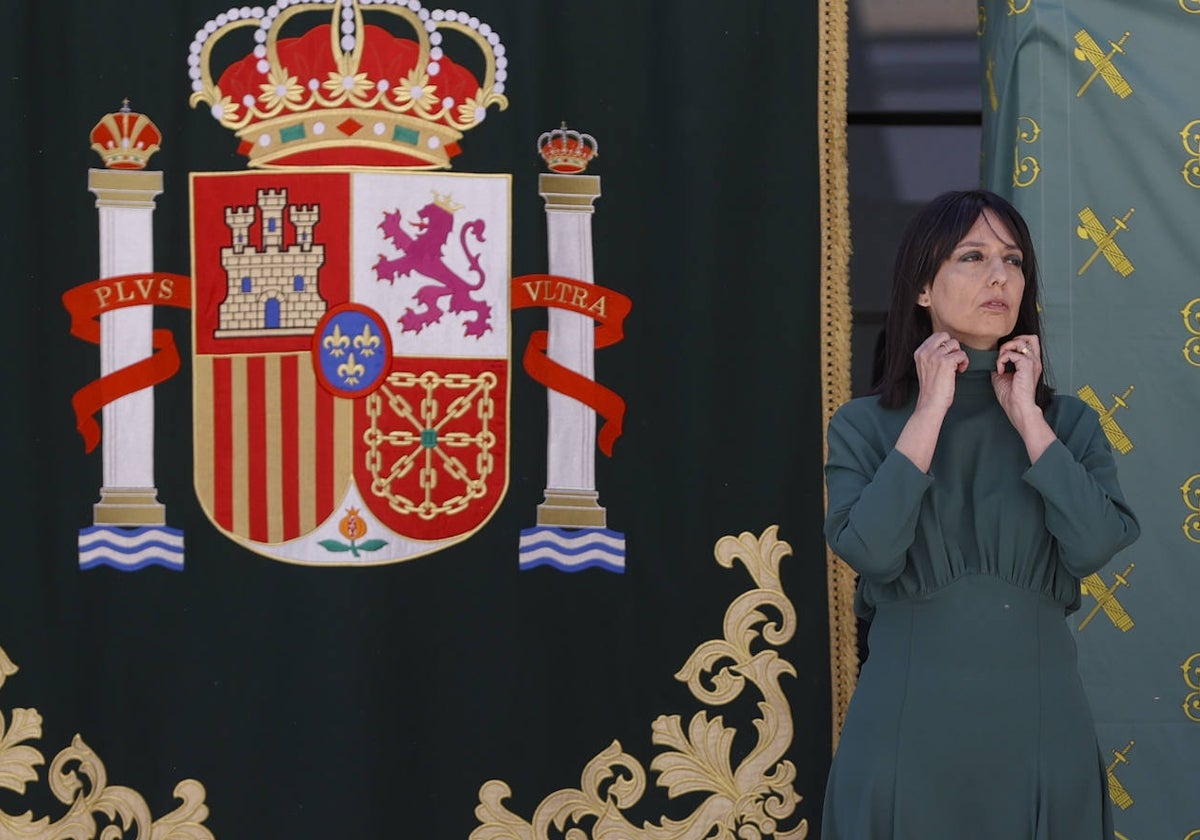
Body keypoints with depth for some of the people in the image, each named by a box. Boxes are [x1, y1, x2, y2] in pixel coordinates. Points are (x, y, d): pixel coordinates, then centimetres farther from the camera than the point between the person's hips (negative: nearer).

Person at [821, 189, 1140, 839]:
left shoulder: (1068, 422, 6)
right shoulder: (863, 426, 2)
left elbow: (1094, 547, -10)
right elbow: (869, 550, -16)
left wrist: (1027, 417, -7)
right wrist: (931, 410, -10)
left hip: (1038, 718, 2)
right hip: (909, 727, -1)